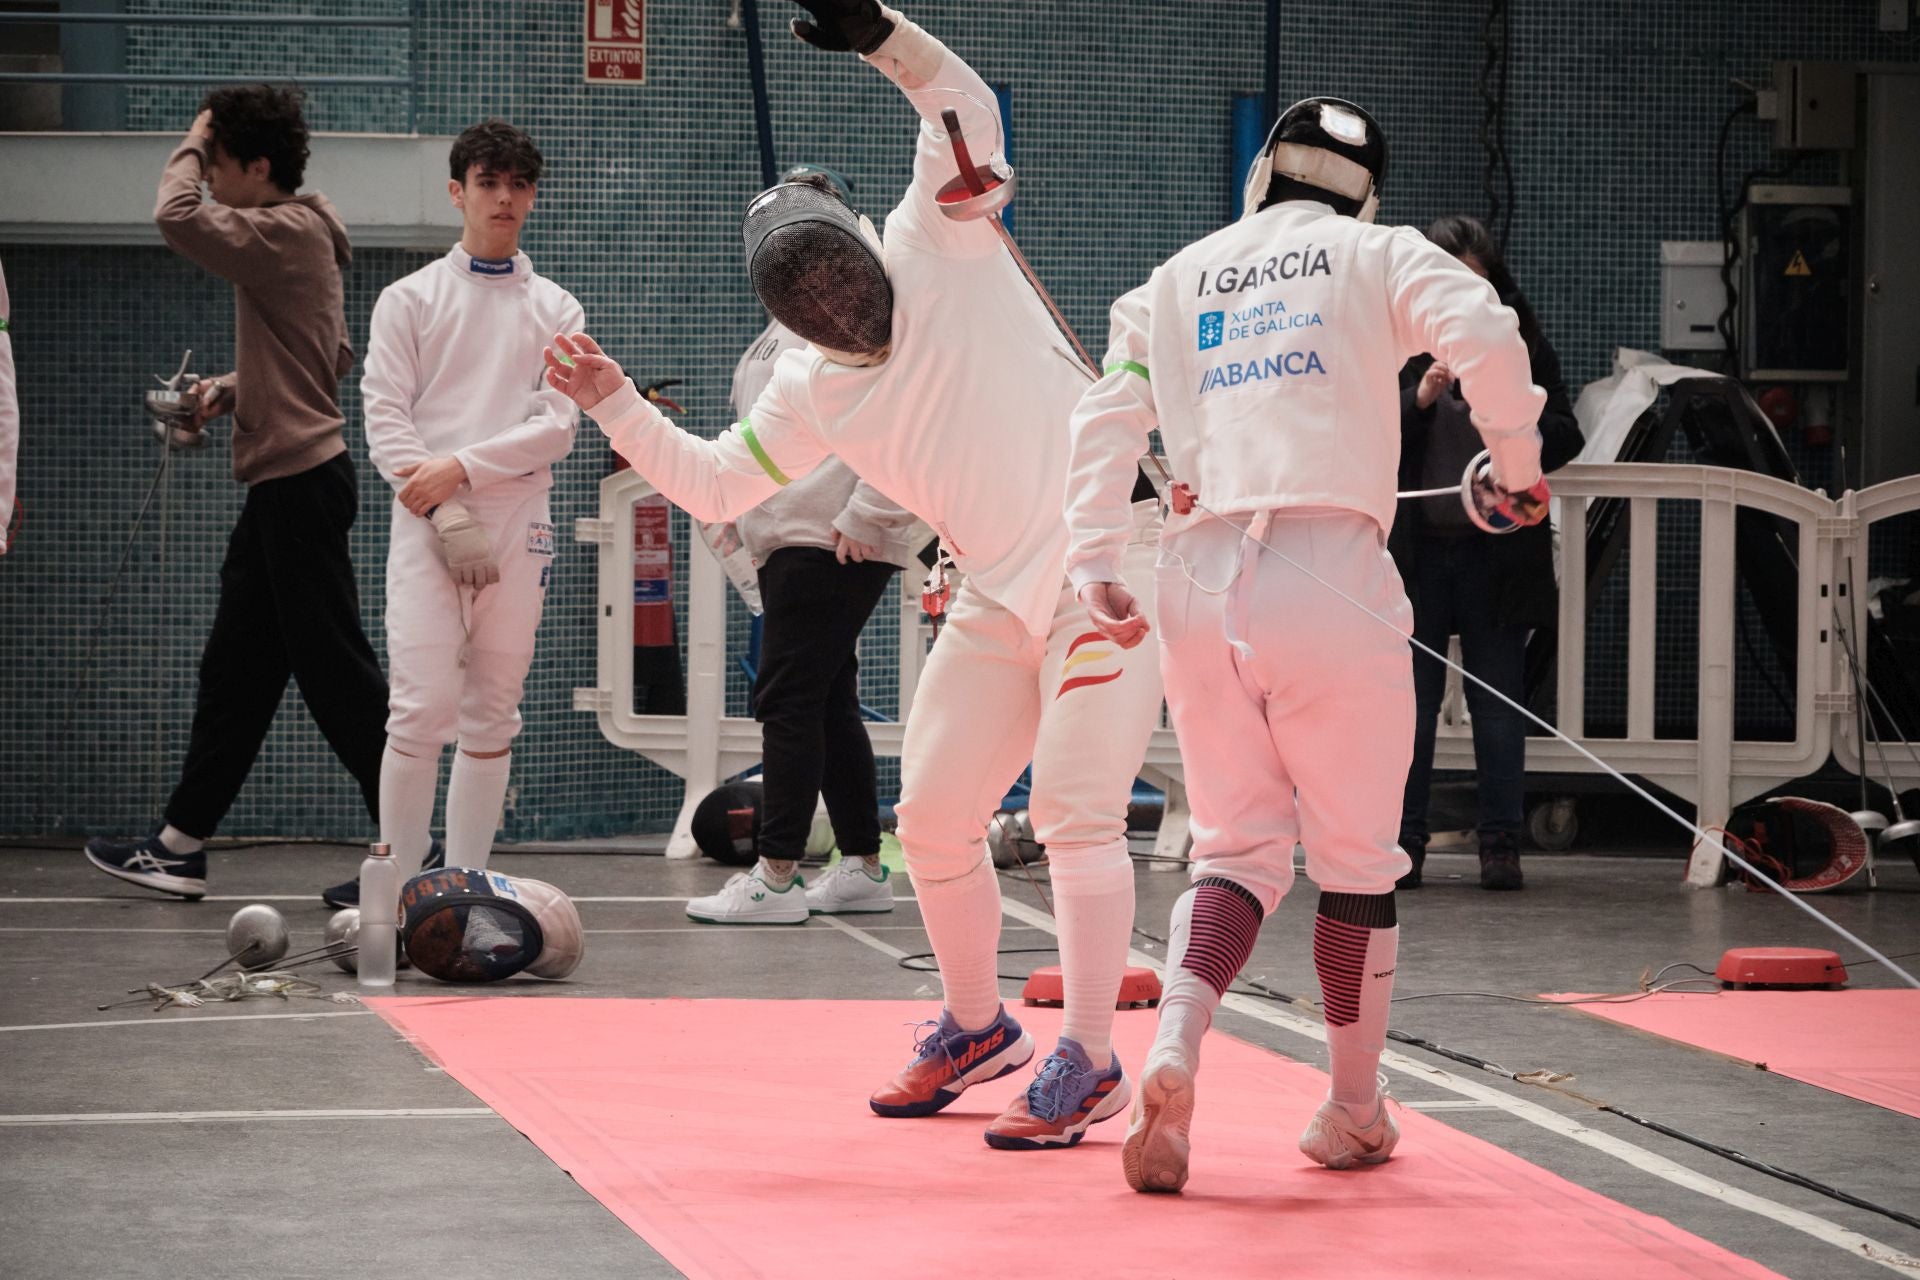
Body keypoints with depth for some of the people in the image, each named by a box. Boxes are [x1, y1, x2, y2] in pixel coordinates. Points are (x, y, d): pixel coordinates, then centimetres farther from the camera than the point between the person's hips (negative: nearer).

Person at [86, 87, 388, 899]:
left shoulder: (287, 232, -15)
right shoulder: (298, 236, 16)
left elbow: (177, 217, -29)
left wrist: (191, 146, -10)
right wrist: (232, 389, 13)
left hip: (300, 481, -10)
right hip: (286, 483, 10)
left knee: (336, 673, -7)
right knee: (235, 672, 13)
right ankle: (180, 848, 19)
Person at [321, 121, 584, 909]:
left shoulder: (555, 311, 11)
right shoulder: (410, 299, 6)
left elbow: (555, 428, 0)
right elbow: (385, 418, -2)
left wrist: (460, 467, -13)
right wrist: (449, 511, -13)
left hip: (517, 527, 2)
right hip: (427, 523, -2)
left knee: (492, 716, 4)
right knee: (424, 708, -12)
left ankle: (466, 882, 9)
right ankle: (398, 879, -7)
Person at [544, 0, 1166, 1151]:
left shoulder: (939, 246, -10)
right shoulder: (814, 389, 5)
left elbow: (965, 108, -22)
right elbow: (712, 484, 10)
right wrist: (614, 405, -1)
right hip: (1003, 597, 7)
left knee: (1074, 807, -13)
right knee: (933, 813, 10)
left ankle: (1089, 1065, -6)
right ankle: (976, 1031, 30)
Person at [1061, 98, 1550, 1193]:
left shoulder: (1178, 278, 18)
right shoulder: (1379, 254, 9)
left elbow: (1107, 421, 10)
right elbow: (1484, 335, -10)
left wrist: (1095, 567, 9)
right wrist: (1518, 465, 1)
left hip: (1202, 577, 3)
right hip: (1330, 571, -3)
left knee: (1240, 848, 12)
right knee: (1357, 856, 12)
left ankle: (1174, 1049, -14)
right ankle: (1354, 1110, 20)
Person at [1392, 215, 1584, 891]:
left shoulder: (1522, 344, 3)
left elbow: (1566, 436, 3)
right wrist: (1419, 399, -16)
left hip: (1496, 550, 0)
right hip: (1417, 549, 0)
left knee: (1498, 705, 5)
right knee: (1412, 703, 3)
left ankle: (1500, 844, 11)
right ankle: (1404, 841, 9)